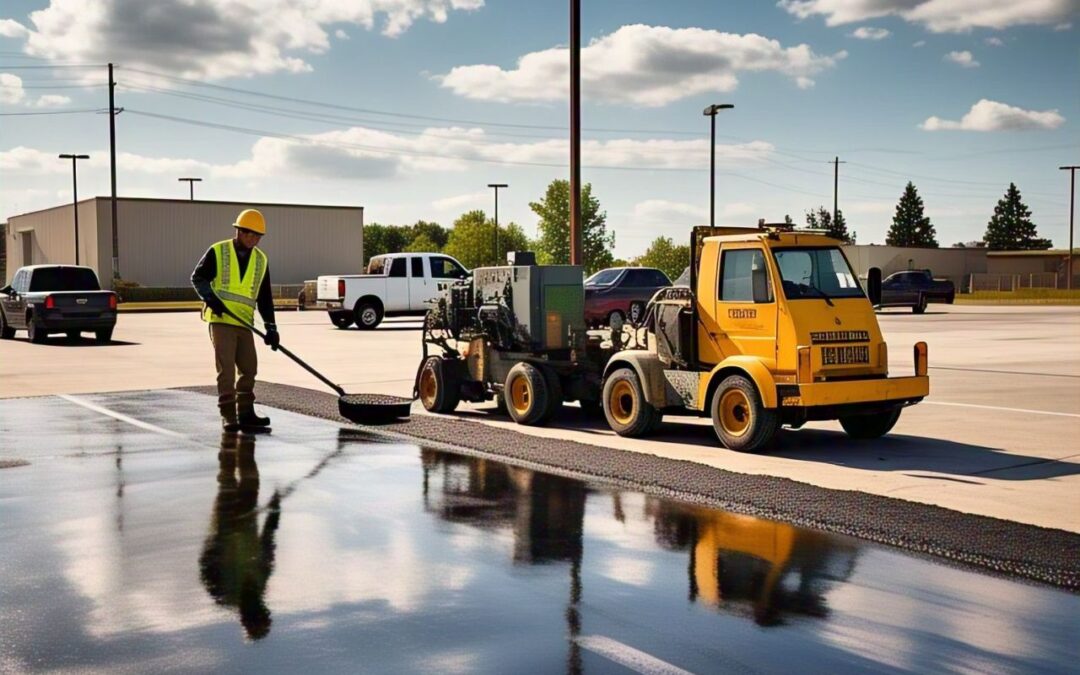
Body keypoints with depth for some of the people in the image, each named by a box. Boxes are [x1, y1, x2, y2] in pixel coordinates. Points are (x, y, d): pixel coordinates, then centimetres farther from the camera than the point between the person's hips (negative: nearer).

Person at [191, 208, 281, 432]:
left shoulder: (261, 260, 10)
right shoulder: (218, 252, -3)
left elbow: (264, 297, 12)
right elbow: (198, 278, 0)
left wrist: (271, 327, 7)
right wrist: (211, 298, -16)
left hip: (244, 323, 5)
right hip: (220, 320, -5)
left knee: (249, 368, 8)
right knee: (226, 368, -7)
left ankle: (245, 414, 18)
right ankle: (228, 415, -2)